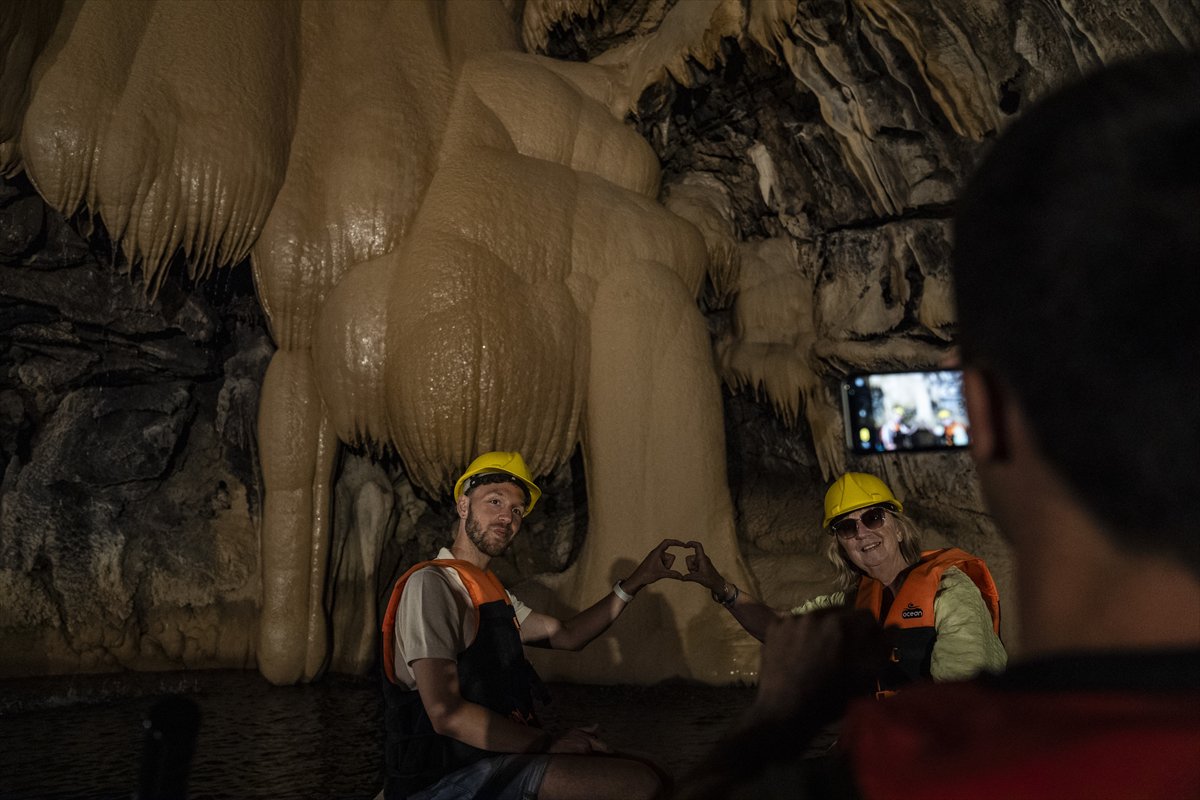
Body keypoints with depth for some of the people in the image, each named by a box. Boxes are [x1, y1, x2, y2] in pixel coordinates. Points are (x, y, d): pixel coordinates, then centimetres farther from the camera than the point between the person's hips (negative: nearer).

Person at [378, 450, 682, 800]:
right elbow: (446, 714, -21)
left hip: (490, 760, 10)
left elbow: (567, 634, 26)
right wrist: (551, 744, -18)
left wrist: (636, 582, 17)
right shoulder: (430, 584, -13)